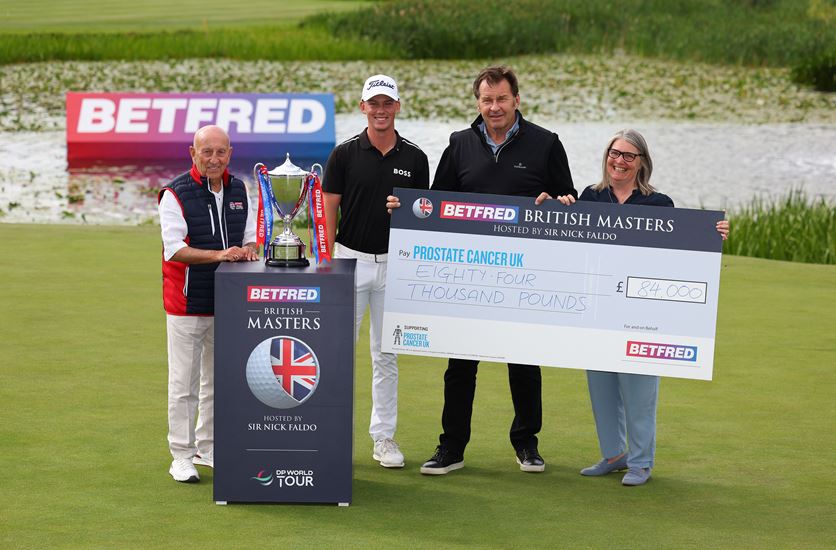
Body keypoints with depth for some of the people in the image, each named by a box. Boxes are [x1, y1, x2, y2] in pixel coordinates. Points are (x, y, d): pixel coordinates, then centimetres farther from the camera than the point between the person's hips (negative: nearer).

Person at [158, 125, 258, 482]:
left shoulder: (238, 191, 10)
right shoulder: (176, 194, -9)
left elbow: (250, 236, 16)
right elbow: (174, 249, -16)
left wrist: (247, 250, -8)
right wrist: (218, 254, -26)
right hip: (187, 305, -6)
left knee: (219, 379, 13)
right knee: (184, 383, -1)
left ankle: (208, 448, 24)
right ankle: (182, 456, 6)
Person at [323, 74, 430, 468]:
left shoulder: (414, 158, 5)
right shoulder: (345, 154, -1)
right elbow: (329, 210, -1)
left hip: (394, 263, 2)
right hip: (351, 259, -2)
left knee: (386, 355, 8)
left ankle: (384, 437, 14)